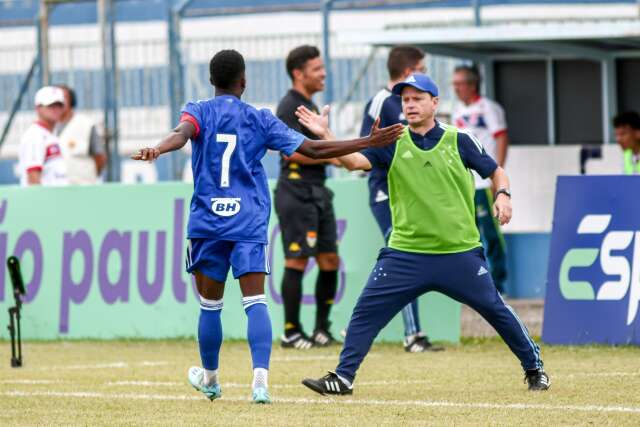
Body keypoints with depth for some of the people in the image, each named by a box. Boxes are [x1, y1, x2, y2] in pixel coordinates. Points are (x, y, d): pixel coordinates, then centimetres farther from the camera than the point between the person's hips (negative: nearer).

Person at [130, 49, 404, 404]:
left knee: (210, 305, 12)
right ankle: (260, 378, -25)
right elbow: (313, 150, 3)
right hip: (250, 225, -1)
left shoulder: (198, 112, 4)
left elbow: (182, 133, -20)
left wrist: (156, 151, -40)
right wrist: (368, 143, 8)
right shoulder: (260, 120, 6)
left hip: (207, 223, 1)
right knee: (255, 301, -8)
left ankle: (209, 378, 27)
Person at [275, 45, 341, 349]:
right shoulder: (290, 106, -10)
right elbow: (291, 151, -19)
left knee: (330, 261, 8)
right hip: (296, 191, -10)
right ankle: (291, 332, -6)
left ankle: (321, 329, 15)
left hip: (317, 192, 10)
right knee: (297, 261, -9)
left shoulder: (310, 106, 20)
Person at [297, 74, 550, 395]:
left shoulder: (458, 141, 0)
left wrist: (503, 195, -11)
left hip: (459, 253, -1)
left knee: (495, 309, 5)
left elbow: (495, 172, 10)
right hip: (405, 255, 1)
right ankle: (343, 377, 2)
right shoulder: (392, 143, 2)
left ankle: (534, 367, 21)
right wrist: (325, 135, -27)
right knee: (366, 310, -6)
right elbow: (355, 161, -12)